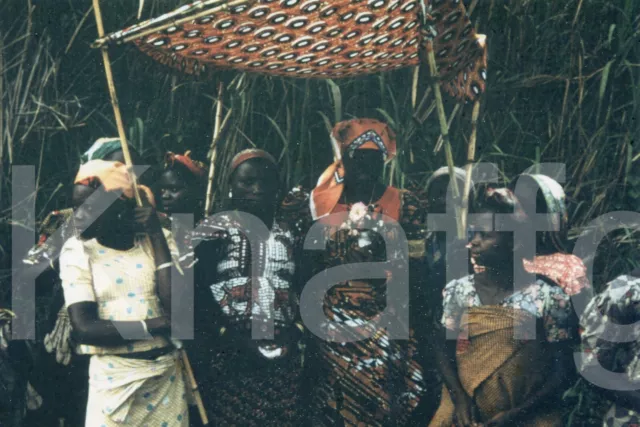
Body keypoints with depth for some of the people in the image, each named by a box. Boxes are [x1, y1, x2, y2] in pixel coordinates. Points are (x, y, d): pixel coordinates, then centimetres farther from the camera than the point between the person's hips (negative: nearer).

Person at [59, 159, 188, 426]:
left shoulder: (156, 242, -1)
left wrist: (156, 233, -11)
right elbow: (85, 327, -13)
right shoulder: (76, 251, -4)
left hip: (166, 375, 2)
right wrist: (156, 325, -15)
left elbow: (176, 308, -16)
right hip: (114, 378, -2)